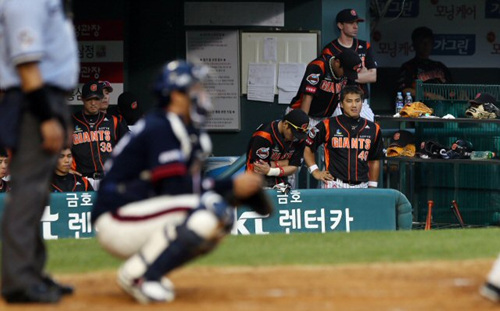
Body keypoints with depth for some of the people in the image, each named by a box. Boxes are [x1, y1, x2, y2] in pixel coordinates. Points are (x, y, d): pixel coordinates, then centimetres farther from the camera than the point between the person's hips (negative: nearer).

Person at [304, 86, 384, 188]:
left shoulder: (373, 129, 10)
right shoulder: (328, 126, 1)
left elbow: (374, 160, 18)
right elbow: (308, 148, 9)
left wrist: (372, 187, 15)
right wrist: (315, 171, 0)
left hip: (361, 187, 3)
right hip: (334, 186, -3)